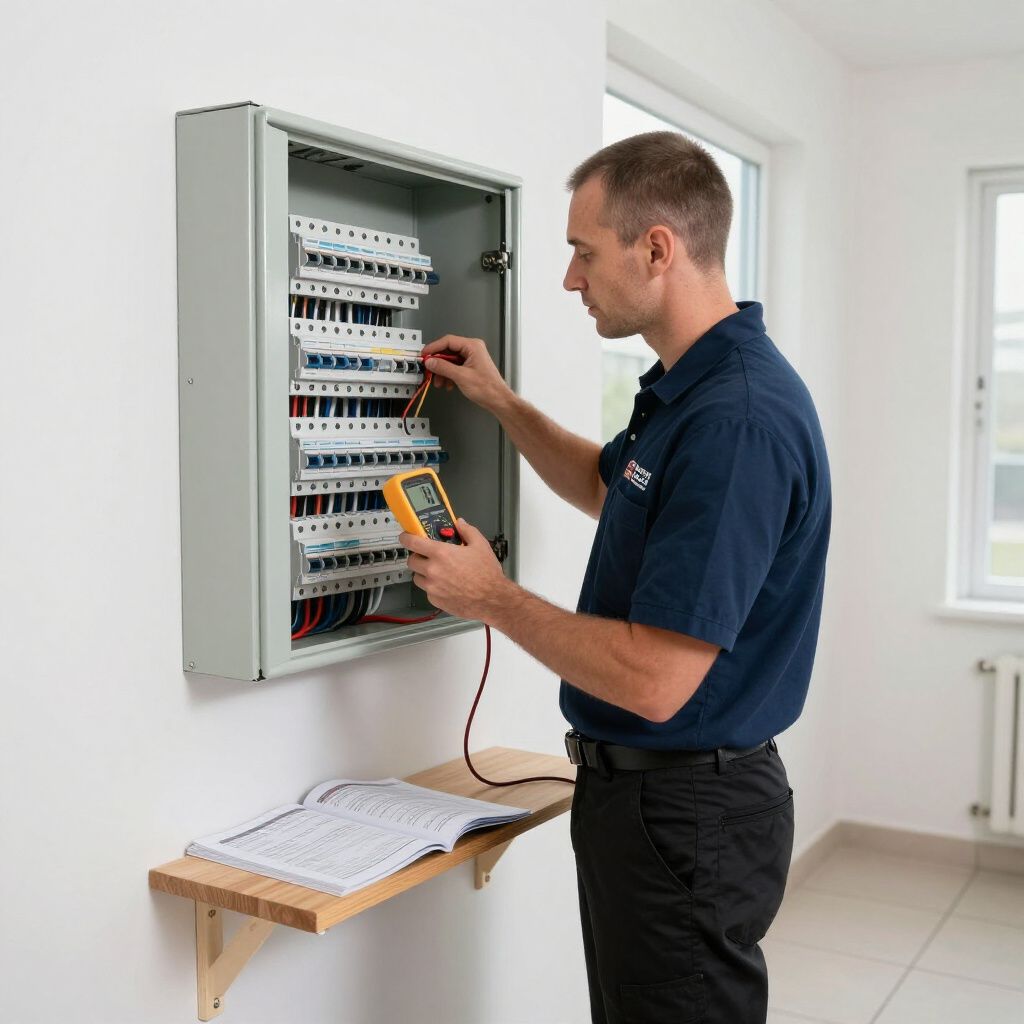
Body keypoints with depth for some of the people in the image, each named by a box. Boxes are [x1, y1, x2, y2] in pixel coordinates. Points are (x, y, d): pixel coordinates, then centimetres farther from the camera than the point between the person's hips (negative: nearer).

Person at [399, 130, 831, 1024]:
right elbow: (609, 487, 27)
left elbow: (654, 680, -30)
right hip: (636, 785, 10)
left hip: (685, 814, -10)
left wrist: (492, 598, -16)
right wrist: (501, 403, 16)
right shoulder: (688, 387, 6)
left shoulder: (738, 420, -28)